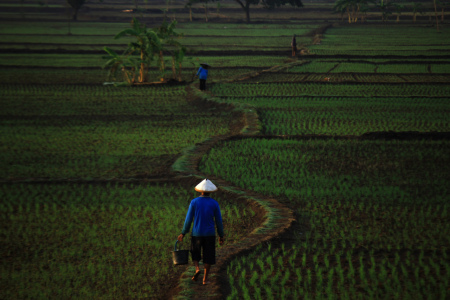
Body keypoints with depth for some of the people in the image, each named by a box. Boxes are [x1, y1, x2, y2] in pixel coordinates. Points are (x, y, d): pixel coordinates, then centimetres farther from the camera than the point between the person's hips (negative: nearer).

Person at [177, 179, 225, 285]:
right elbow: (219, 221, 0)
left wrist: (183, 233, 3)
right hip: (210, 234, 0)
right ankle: (205, 278, 9)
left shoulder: (194, 202, -5)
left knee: (195, 254, 18)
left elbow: (188, 219, -5)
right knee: (208, 256, 11)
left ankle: (197, 268, -10)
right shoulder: (214, 204, -3)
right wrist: (221, 236, 10)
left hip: (196, 233, 0)